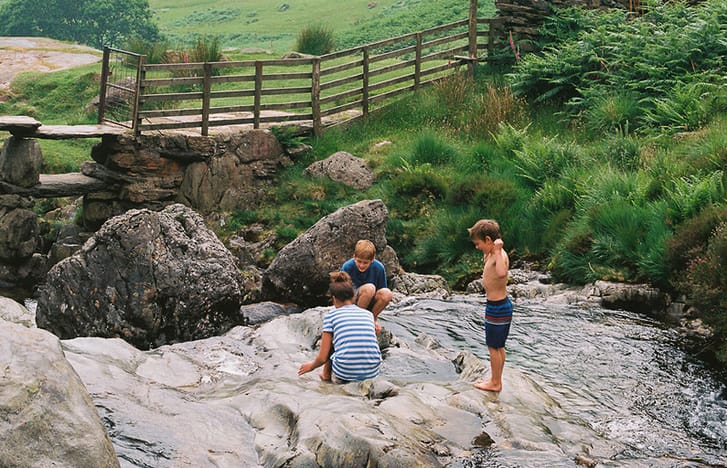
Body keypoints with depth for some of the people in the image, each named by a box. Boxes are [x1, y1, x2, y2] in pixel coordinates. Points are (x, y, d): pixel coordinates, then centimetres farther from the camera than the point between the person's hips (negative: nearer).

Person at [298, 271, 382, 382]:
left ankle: (327, 374, 30)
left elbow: (322, 358, 3)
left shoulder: (331, 316, 3)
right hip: (372, 372, 3)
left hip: (345, 373, -3)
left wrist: (310, 366, 25)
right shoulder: (368, 315, 13)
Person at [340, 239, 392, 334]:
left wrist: (375, 320, -8)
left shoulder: (379, 268, -12)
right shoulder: (347, 267, -18)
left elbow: (382, 295, -4)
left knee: (387, 293, -29)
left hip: (369, 305, 3)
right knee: (370, 288, -34)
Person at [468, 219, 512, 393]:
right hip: (500, 305, 10)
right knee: (498, 347, 19)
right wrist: (489, 251, 19)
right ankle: (495, 380, 30)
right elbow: (486, 262, 35)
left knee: (494, 347, 2)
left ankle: (495, 383, 13)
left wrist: (497, 251, -38)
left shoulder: (500, 255, -21)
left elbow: (501, 273, -45)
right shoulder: (492, 255, 8)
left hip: (497, 307, -10)